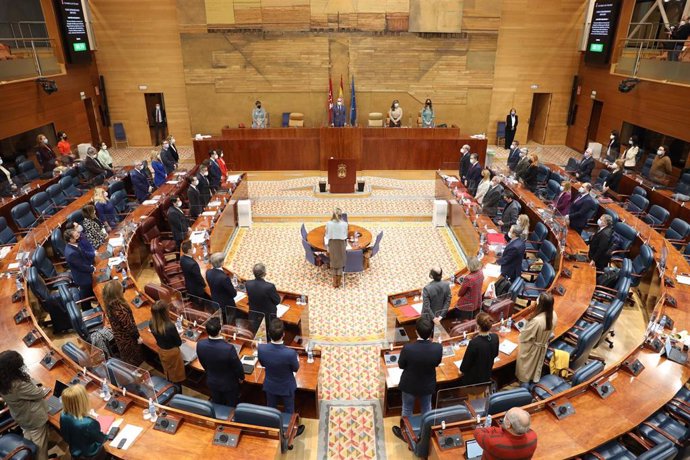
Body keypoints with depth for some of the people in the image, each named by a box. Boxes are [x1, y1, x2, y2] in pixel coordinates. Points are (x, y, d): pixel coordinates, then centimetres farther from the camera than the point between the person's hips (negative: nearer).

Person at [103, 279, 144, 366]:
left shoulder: (109, 305, -15)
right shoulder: (120, 309, -39)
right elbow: (129, 326, -26)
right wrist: (138, 337, -15)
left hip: (119, 336, 8)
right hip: (127, 339, -7)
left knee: (126, 359, 31)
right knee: (133, 362, 18)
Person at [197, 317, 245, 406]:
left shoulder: (200, 345, -25)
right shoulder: (229, 348, -39)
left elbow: (203, 364, -3)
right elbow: (238, 366, -21)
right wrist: (241, 377, 1)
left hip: (212, 382, 4)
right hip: (229, 383, -4)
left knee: (216, 406, 29)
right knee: (231, 407, 23)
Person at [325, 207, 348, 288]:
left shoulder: (328, 223, -13)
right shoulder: (344, 224, -13)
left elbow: (327, 236, -6)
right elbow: (346, 236, -4)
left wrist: (328, 249, 5)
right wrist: (345, 247, 10)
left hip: (332, 245, 1)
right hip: (341, 244, -1)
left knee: (334, 263, 15)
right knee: (340, 263, 14)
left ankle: (335, 282, 16)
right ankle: (339, 281, 15)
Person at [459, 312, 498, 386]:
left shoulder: (474, 343, -35)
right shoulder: (495, 337, -17)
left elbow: (467, 360, -19)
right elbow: (495, 354, 3)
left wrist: (462, 370, 1)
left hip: (473, 377, -5)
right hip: (487, 375, 5)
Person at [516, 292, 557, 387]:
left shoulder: (537, 320, -41)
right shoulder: (554, 315, -19)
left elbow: (525, 335, -25)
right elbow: (550, 330, 1)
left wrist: (521, 331, -2)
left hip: (531, 347, -6)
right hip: (543, 345, 6)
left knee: (526, 367, 20)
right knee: (537, 364, 31)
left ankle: (524, 384, 40)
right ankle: (534, 380, 53)